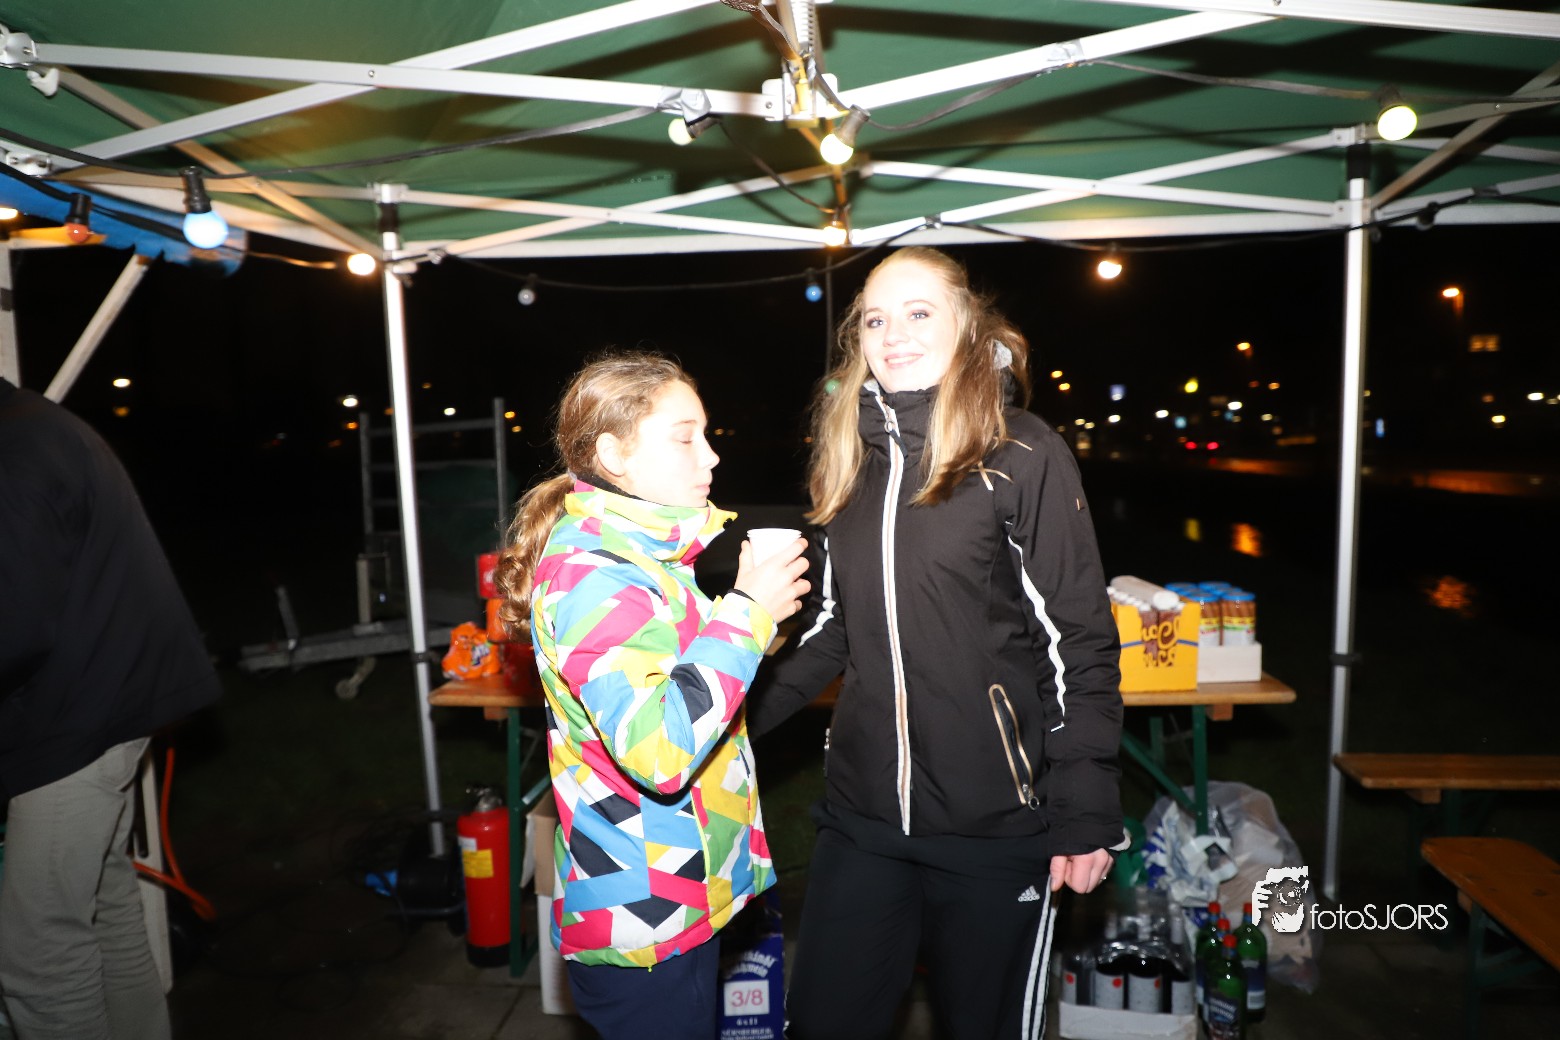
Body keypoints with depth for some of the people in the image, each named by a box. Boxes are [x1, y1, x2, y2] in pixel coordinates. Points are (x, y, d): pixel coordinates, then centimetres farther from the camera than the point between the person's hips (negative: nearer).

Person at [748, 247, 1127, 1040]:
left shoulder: (1022, 455, -8)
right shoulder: (850, 456, 7)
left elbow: (1080, 640, -8)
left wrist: (1086, 811, -10)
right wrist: (732, 717, 5)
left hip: (996, 825, -4)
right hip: (861, 815, 5)